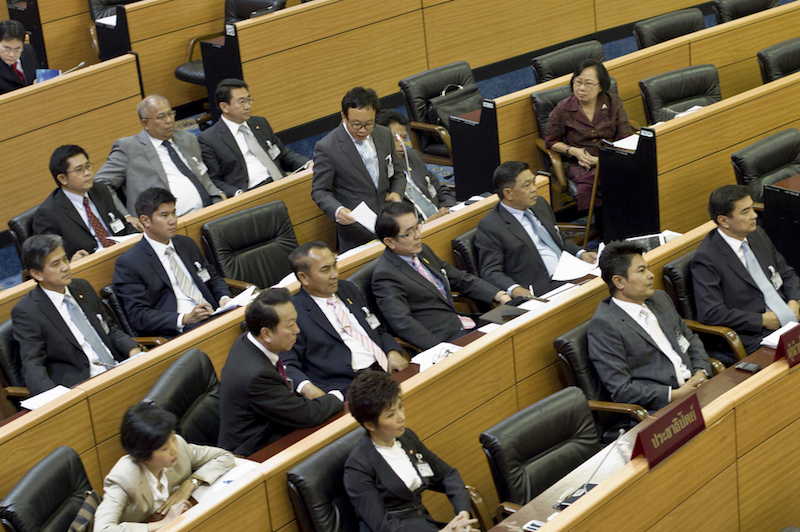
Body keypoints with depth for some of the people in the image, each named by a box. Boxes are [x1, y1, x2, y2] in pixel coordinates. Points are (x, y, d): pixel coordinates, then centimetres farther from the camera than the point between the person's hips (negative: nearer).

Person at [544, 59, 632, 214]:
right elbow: (551, 141, 11)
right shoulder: (563, 110, 0)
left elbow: (625, 140, 6)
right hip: (580, 165, -2)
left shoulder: (614, 103, 4)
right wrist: (574, 151, -7)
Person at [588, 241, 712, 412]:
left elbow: (691, 339, 27)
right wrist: (676, 395, -17)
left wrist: (701, 372, 5)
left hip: (693, 388, 8)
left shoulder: (660, 298, 17)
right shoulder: (604, 324, -9)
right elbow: (620, 389, -13)